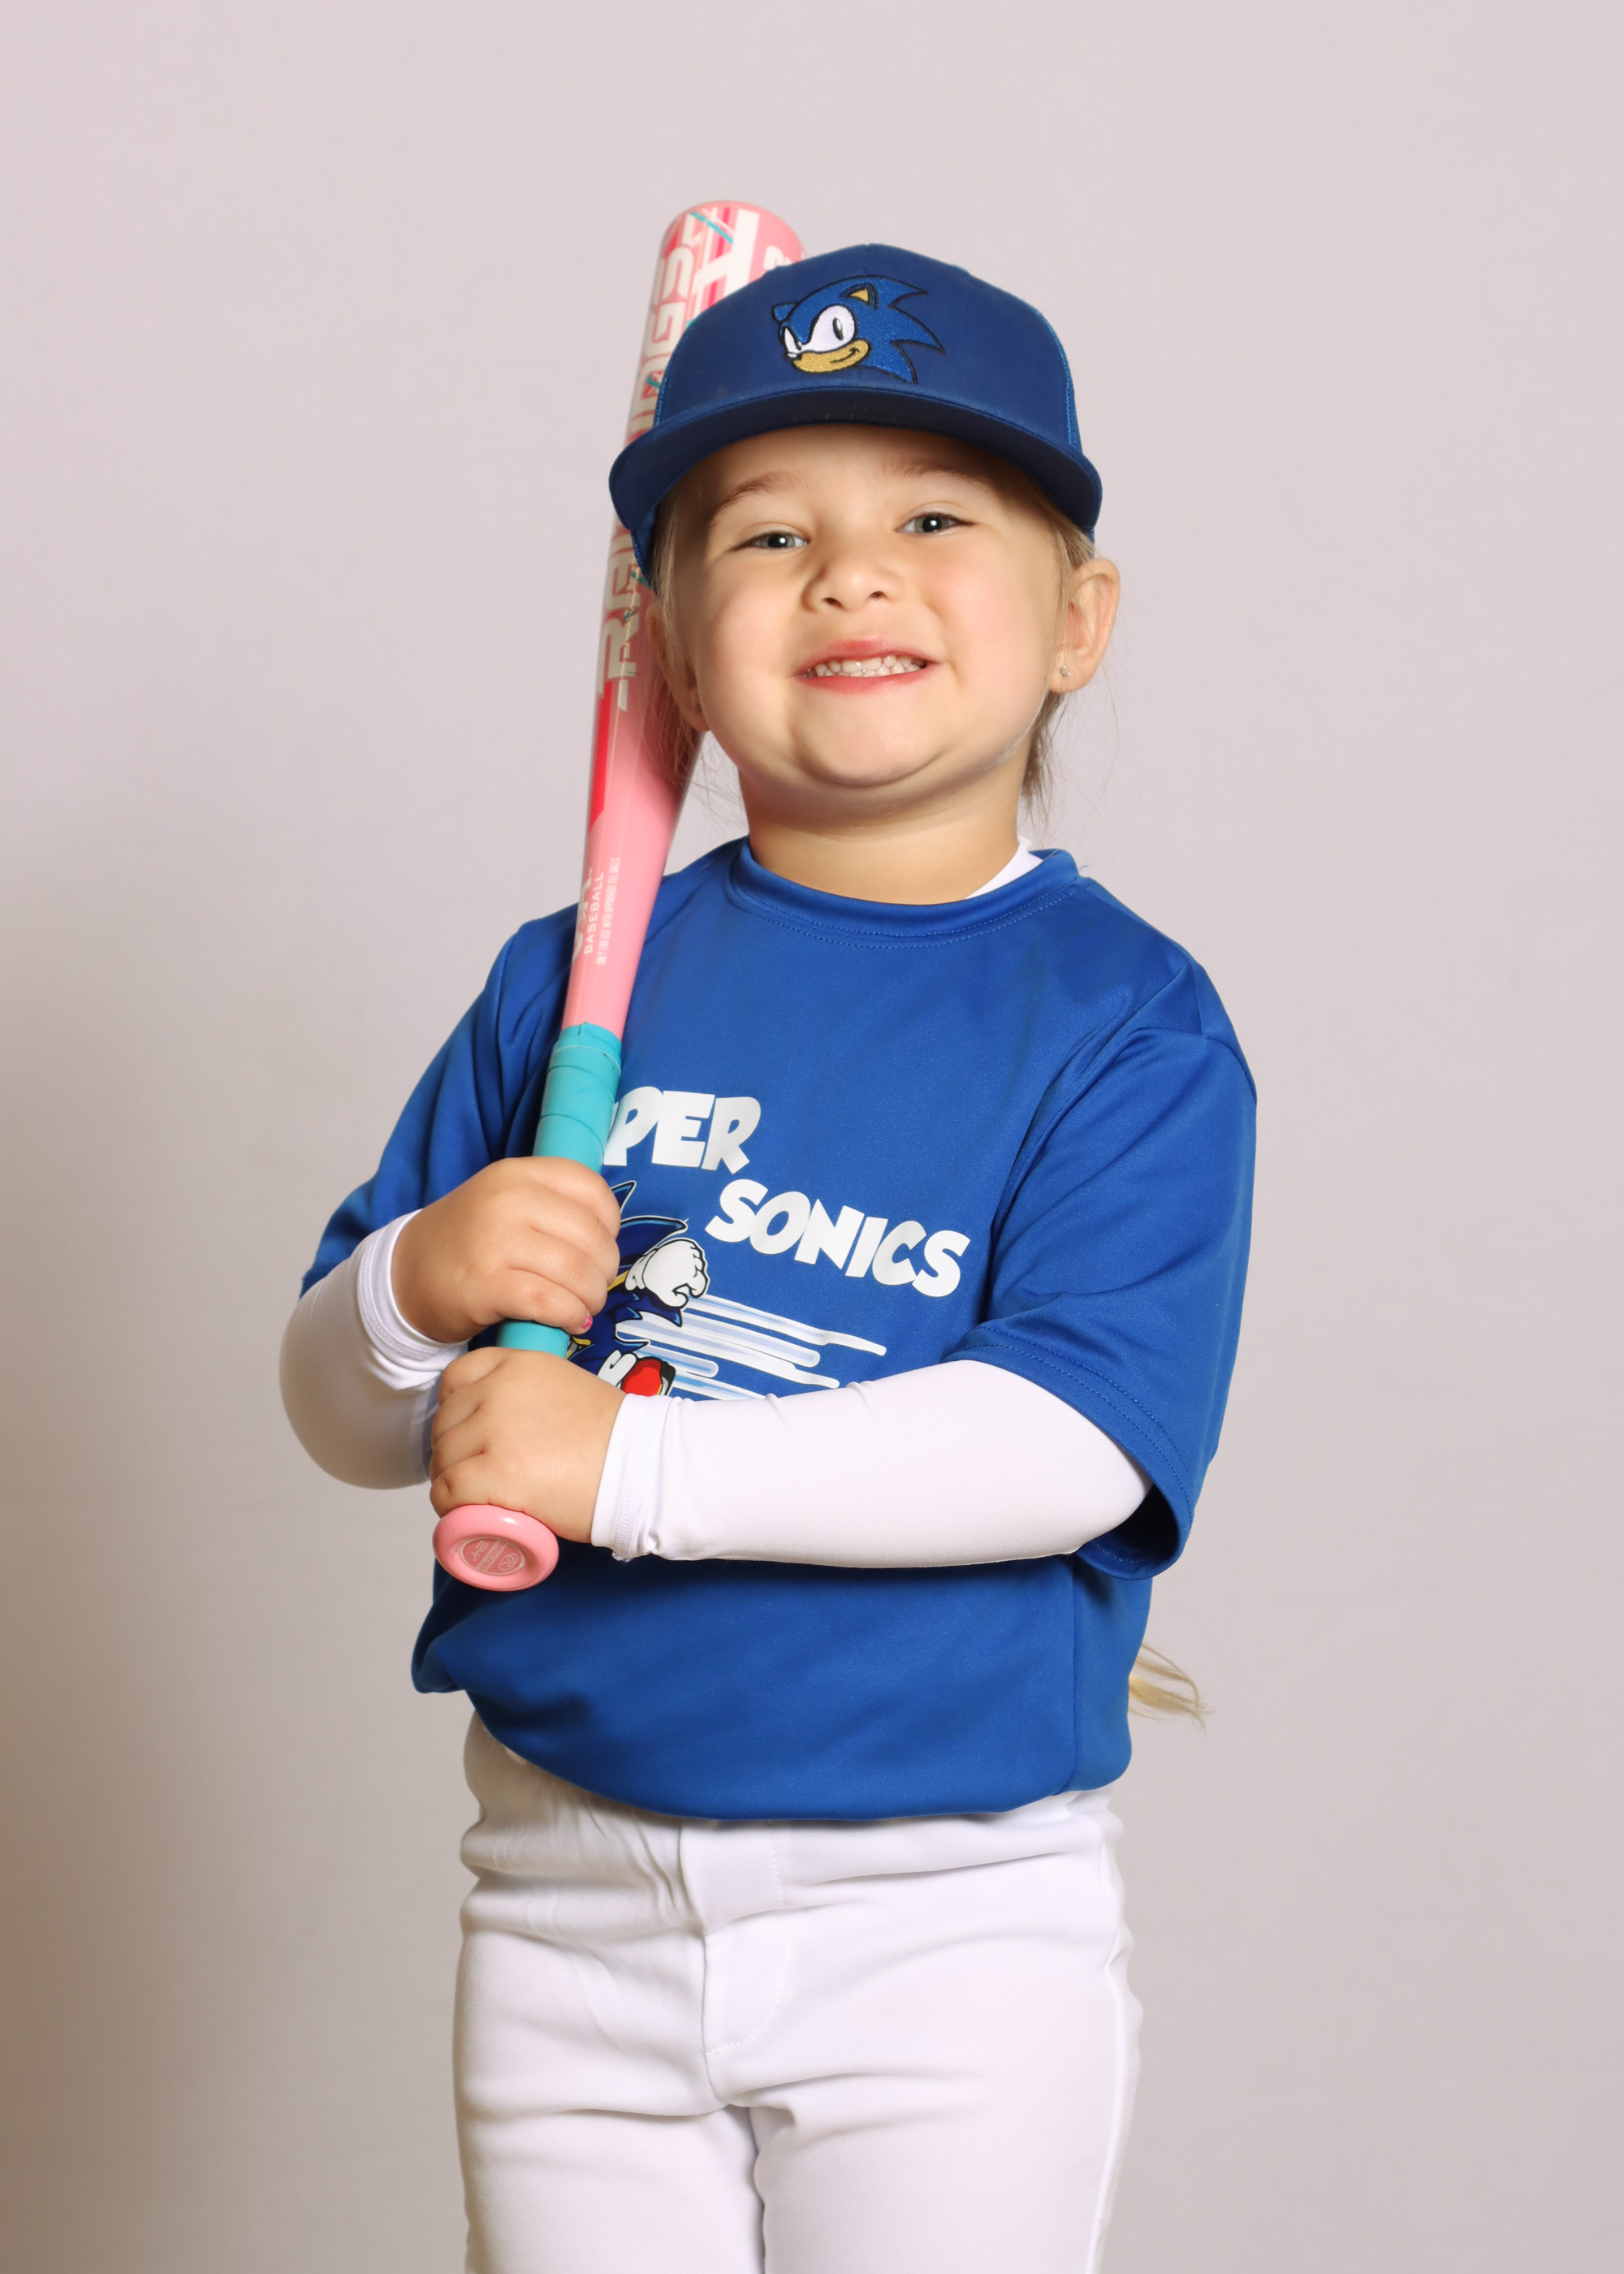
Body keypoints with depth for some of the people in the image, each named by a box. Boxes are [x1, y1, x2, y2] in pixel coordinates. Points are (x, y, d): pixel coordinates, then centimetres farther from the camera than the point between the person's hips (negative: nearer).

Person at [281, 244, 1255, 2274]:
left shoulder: (1126, 1022, -6)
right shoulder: (567, 987, 5)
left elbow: (1075, 1443, -19)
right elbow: (341, 1420, 8)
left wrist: (625, 1462, -22)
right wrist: (420, 1291, -15)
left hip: (949, 1931, -3)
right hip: (570, 1904, 3)